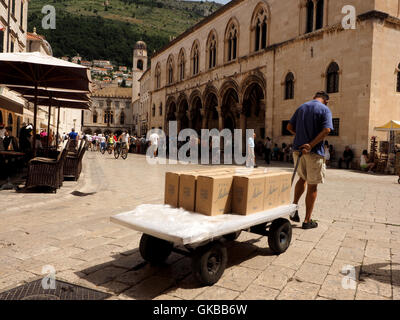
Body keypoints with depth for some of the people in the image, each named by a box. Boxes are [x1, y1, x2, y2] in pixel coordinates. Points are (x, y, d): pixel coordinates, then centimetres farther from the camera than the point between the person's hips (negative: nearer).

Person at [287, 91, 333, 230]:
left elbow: (289, 127, 11)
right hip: (314, 152, -5)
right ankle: (307, 221, 12)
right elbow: (326, 130, -19)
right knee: (312, 186, 5)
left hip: (298, 149, 5)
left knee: (302, 178, 26)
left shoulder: (302, 107, 12)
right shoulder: (325, 110, -3)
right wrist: (311, 145, -21)